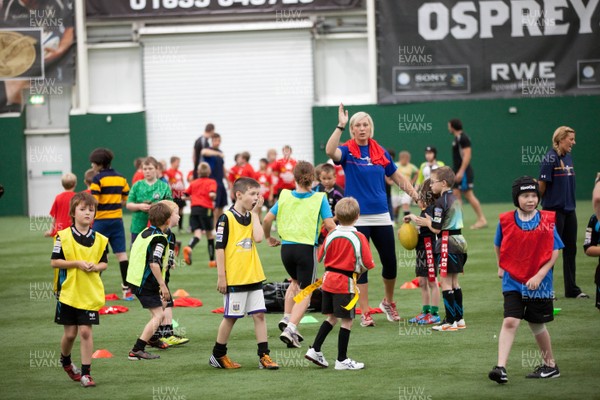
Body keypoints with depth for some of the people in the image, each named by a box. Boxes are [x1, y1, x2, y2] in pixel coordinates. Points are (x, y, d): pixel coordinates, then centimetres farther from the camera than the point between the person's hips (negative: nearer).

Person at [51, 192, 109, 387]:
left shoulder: (100, 239, 2)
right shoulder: (63, 237, -6)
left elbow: (104, 263, 10)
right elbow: (54, 261, -5)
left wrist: (95, 266, -11)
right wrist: (77, 263, -16)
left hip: (90, 293, 1)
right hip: (68, 292, -1)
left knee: (85, 331, -3)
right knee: (70, 333, 7)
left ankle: (85, 373, 4)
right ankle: (65, 360, 37)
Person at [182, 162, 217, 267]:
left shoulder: (193, 183, 18)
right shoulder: (211, 182, 5)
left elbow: (184, 195, 13)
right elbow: (212, 194, -14)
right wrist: (214, 197, 8)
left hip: (194, 208, 3)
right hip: (206, 208, -3)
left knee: (197, 233, -6)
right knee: (209, 233, 12)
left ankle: (189, 247, -40)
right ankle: (212, 260, 18)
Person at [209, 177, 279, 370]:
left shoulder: (251, 217, 10)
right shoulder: (226, 218, -10)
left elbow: (258, 237, -9)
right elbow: (220, 248, -11)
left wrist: (255, 213, -4)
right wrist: (221, 276, -13)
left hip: (254, 277, 6)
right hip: (234, 279, -6)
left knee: (259, 315, 2)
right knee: (230, 317, 3)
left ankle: (264, 356, 4)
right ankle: (218, 355, 17)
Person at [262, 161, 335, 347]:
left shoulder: (284, 196, 4)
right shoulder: (319, 199, -3)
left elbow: (267, 219, 1)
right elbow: (329, 225, -11)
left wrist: (268, 238, 18)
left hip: (286, 247, 4)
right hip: (307, 248, -4)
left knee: (296, 282, 29)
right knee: (305, 291, 5)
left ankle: (287, 318, 17)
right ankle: (290, 329, -10)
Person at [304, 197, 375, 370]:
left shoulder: (331, 235, 0)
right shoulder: (358, 238, -13)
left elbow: (321, 257, 9)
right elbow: (367, 263, -14)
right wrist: (358, 269, 7)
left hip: (328, 279, 6)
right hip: (346, 283, -6)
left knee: (331, 317, 19)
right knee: (347, 321, 2)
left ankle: (315, 350, 15)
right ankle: (342, 360, 5)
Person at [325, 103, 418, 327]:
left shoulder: (380, 152, 7)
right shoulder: (347, 151, -4)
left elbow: (397, 177, 17)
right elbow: (330, 151, -27)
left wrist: (417, 197, 13)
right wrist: (340, 126, -34)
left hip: (381, 216, 4)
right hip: (357, 218, -4)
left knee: (390, 262, 8)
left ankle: (388, 302, 32)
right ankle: (365, 312, 7)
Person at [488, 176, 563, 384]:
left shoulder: (547, 221, -6)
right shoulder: (506, 220, -3)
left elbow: (554, 252, -6)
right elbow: (498, 246, 16)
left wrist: (539, 276, -14)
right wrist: (501, 267, 16)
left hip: (539, 283, 0)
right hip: (513, 281, 0)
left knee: (537, 326, 11)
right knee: (510, 321, -13)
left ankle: (550, 365, 30)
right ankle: (501, 367, -18)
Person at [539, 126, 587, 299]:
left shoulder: (568, 158, 11)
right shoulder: (550, 158, -14)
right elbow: (542, 184, -12)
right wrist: (544, 201, -3)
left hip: (569, 209, 8)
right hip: (554, 210, -8)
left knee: (570, 249, 11)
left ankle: (572, 289, 18)